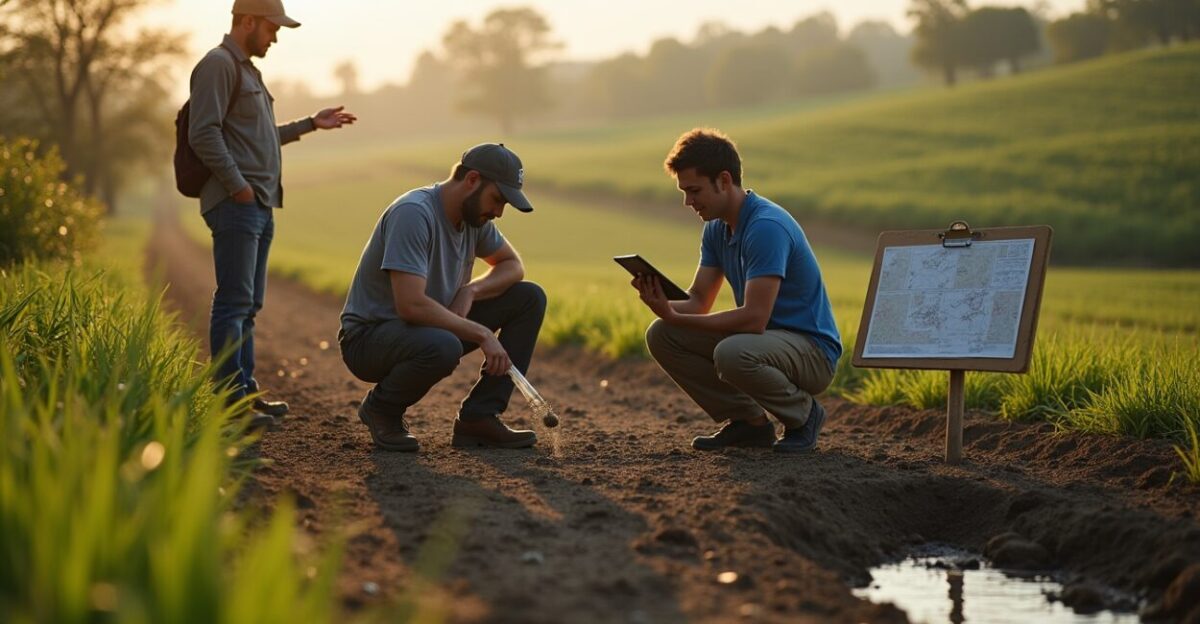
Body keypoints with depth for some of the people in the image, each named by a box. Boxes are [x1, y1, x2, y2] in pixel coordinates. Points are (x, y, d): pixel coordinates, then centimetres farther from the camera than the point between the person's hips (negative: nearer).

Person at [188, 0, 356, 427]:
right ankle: (231, 400, -11)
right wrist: (238, 185, -19)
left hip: (259, 206, 10)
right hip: (235, 204, -10)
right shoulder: (218, 64, -7)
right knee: (234, 303, -11)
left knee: (249, 305, 11)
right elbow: (204, 133, -17)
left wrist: (311, 124, 27)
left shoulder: (246, 69, 24)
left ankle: (247, 391, 16)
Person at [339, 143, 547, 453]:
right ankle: (381, 407, -8)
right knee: (442, 346, -42)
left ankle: (477, 417, -4)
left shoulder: (475, 215, 1)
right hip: (369, 337, -8)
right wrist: (481, 334, -26)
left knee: (530, 298, -3)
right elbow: (411, 305, -32)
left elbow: (512, 264, 16)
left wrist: (471, 290, -6)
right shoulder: (413, 213, -25)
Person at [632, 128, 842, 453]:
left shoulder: (767, 227, -24)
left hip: (812, 351, -9)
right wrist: (663, 304, -17)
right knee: (661, 335, -2)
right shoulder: (717, 229, 6)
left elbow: (754, 318, -30)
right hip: (766, 337, 9)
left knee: (731, 353, -38)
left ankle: (803, 414, -8)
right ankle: (749, 421, 4)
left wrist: (675, 318, -29)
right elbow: (698, 301, 6)